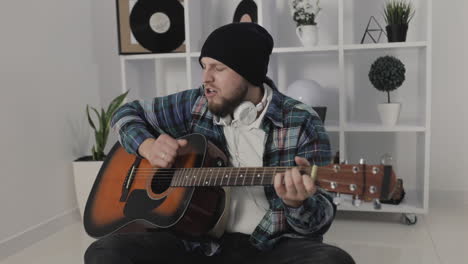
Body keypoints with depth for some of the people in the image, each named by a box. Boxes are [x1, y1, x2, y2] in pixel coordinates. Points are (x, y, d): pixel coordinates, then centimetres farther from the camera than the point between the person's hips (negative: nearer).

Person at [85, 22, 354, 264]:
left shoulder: (302, 124, -7)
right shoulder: (194, 105, 3)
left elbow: (320, 222, -8)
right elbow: (127, 112, 17)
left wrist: (298, 203, -32)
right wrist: (148, 146, -3)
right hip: (199, 241, 3)